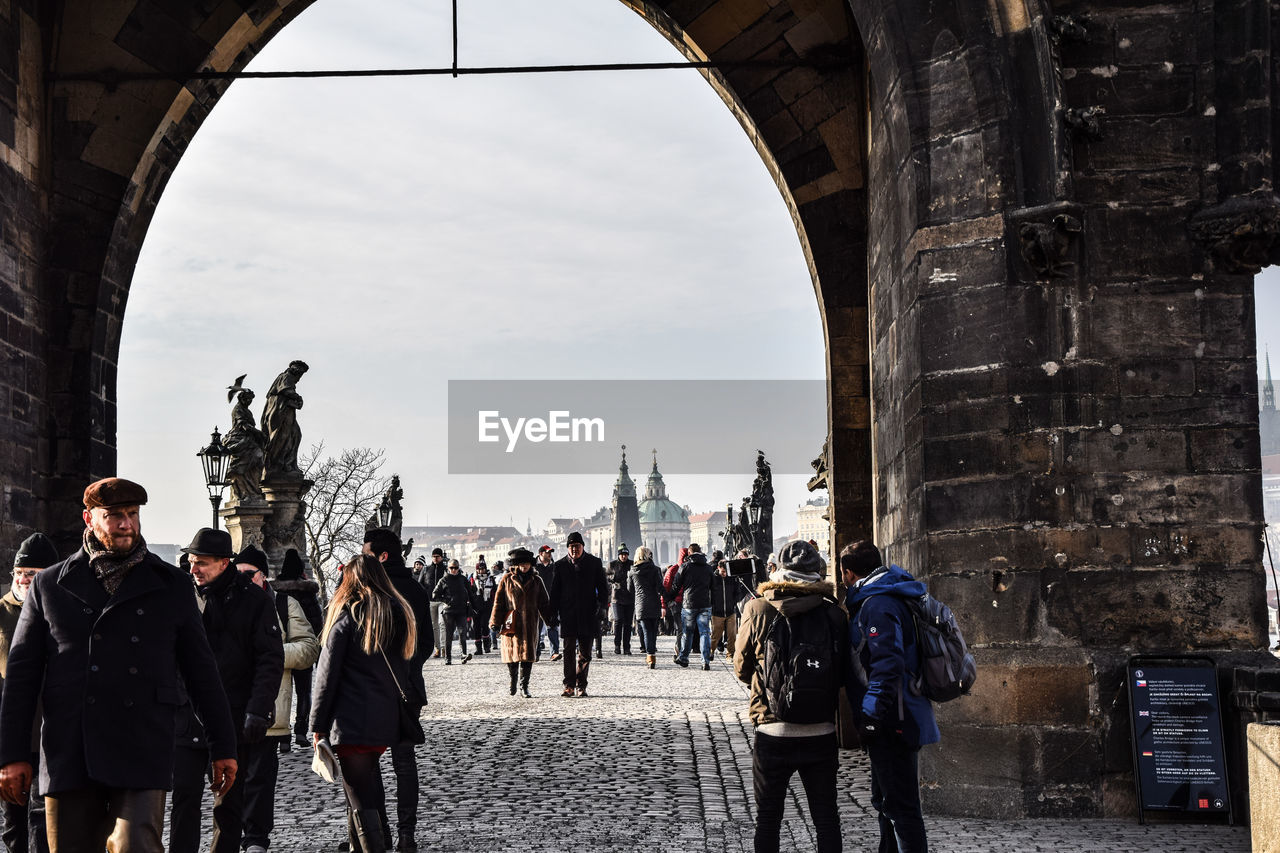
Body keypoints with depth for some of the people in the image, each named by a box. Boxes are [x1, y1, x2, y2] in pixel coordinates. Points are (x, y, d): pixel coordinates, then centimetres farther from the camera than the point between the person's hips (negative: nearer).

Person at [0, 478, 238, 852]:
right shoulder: (50, 585, 10)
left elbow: (201, 671, 12)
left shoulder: (172, 586, 10)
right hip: (68, 757, 1)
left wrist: (223, 747, 9)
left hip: (142, 755, -1)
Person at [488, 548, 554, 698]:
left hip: (529, 625, 1)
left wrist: (550, 618, 6)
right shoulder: (507, 579, 4)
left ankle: (524, 687, 2)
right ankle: (513, 678, 29)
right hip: (511, 624, -1)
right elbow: (498, 601, 3)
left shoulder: (536, 581, 10)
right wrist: (496, 622, -2)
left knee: (528, 655, -4)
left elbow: (544, 602, 15)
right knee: (511, 653, 2)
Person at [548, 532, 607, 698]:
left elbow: (602, 586, 8)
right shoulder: (560, 565, 7)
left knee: (585, 653, 4)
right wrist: (554, 614, 3)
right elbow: (555, 591, 9)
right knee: (569, 651, -3)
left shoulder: (594, 563, 5)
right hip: (568, 616, 0)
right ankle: (569, 686, 0)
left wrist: (603, 605, -4)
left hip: (588, 615, 0)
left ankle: (581, 686, 10)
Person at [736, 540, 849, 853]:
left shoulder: (757, 610, -7)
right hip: (822, 733, 1)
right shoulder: (834, 614, -3)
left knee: (768, 817, 12)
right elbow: (844, 674, 5)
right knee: (826, 817, 13)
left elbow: (742, 669, 3)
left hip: (773, 733, -1)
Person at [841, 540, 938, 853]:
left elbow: (888, 664, -27)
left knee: (901, 808, -6)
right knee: (886, 803, 21)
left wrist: (871, 716, -25)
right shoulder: (888, 597, 16)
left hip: (892, 725, -11)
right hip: (894, 722, 11)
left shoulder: (878, 605, -17)